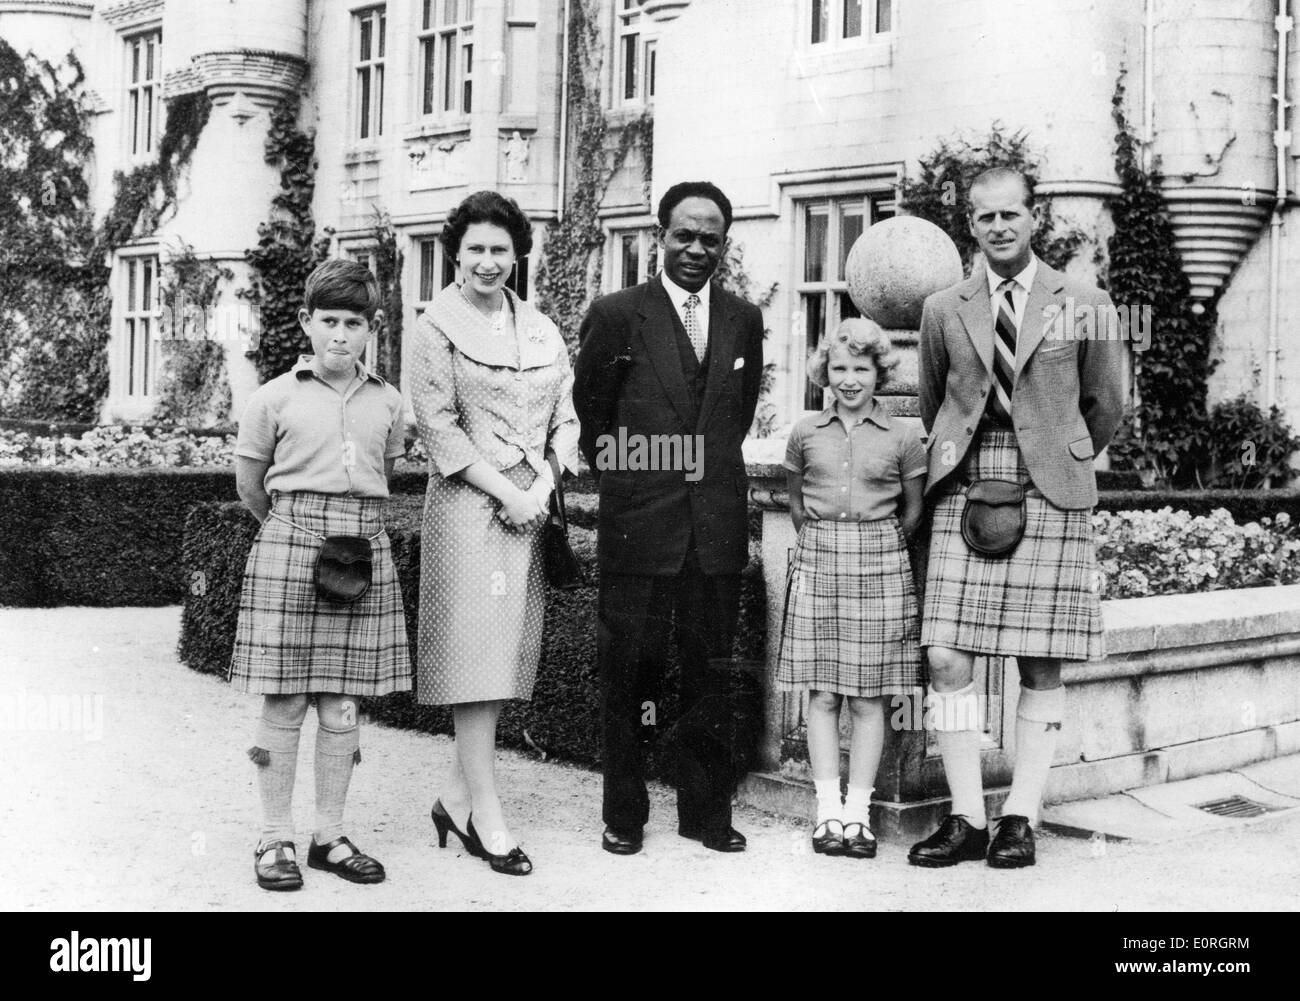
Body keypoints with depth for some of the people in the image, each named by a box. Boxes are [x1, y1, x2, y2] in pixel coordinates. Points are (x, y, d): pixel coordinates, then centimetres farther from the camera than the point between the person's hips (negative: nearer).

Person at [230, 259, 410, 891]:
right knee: (284, 703, -1)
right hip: (288, 543, -3)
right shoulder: (276, 398, 1)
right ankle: (275, 839, 10)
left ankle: (329, 836, 17)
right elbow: (249, 486, 10)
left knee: (342, 704, 6)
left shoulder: (387, 403, 10)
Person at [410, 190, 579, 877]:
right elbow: (437, 426, -7)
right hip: (469, 502, -5)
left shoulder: (542, 330, 14)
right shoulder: (437, 327, -1)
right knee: (475, 651, -7)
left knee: (506, 651, 7)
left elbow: (566, 417, 12)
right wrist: (506, 492, -12)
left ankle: (458, 795, 18)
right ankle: (488, 819, -4)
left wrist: (544, 487, -5)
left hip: (532, 504, 6)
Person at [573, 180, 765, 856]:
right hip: (637, 523, -3)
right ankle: (623, 815, 15)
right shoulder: (615, 315, -2)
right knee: (628, 670, 3)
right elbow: (589, 418, 5)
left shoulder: (743, 320, 10)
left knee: (710, 672, 9)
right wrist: (625, 481, 9)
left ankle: (706, 812, 20)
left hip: (718, 526, 3)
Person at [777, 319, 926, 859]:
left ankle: (859, 811, 8)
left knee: (869, 697, 1)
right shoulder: (806, 433, 5)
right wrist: (825, 541, 13)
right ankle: (828, 810, 8)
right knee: (822, 693, 1)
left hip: (880, 567, -1)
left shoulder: (902, 437, 1)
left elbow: (913, 511, 11)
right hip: (817, 564, 1)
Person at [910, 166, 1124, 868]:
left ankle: (1020, 819, 9)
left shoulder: (1084, 304, 5)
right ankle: (967, 820, 4)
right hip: (964, 493, 2)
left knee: (1042, 667, 0)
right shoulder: (943, 310, 9)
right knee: (946, 659, -6)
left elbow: (1105, 407, 14)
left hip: (1051, 495, -1)